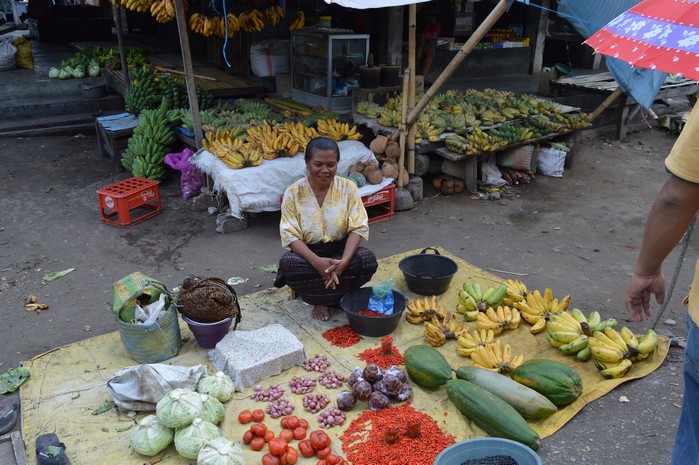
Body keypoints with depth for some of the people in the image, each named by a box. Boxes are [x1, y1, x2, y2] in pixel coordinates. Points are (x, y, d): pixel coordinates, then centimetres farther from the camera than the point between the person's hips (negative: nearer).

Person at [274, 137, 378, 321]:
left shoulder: (348, 188, -7)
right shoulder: (294, 193, -10)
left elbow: (358, 228, -12)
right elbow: (290, 236, -15)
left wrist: (344, 261, -30)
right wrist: (317, 261, -33)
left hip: (340, 250, 1)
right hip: (308, 253, -1)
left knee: (368, 260, -29)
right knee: (287, 265, -33)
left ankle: (322, 299, -3)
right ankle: (327, 299, -3)